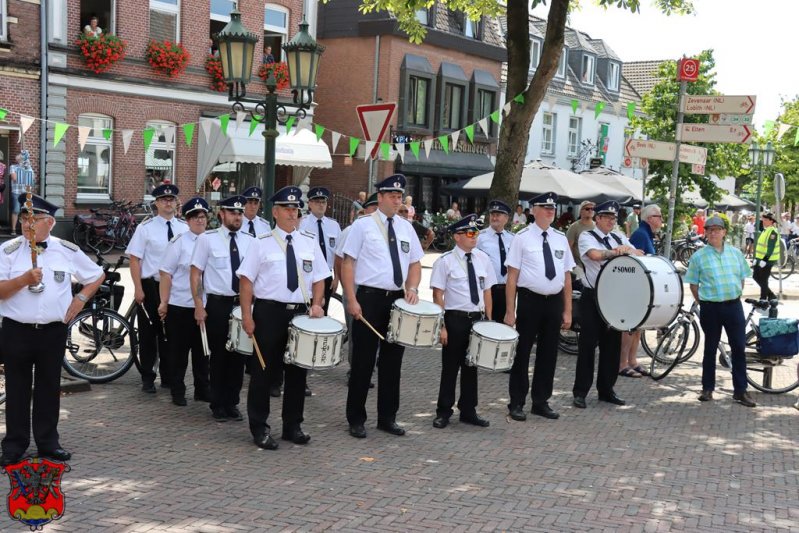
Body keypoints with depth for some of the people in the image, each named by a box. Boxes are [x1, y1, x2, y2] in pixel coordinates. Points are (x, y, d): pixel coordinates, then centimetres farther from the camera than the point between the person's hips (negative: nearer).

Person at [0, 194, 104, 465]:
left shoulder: (67, 250, 3)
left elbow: (97, 275, 16)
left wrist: (80, 298, 4)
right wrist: (24, 279, -23)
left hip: (54, 331, 1)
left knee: (49, 387, 10)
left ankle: (48, 442, 22)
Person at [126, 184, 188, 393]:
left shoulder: (185, 228, 2)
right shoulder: (145, 228, -6)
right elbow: (135, 259, -7)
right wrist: (138, 288, -12)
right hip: (150, 286, -3)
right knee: (148, 333, 7)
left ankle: (168, 377, 24)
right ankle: (147, 378, 19)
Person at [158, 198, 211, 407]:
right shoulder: (179, 242, -6)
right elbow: (166, 273, -6)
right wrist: (164, 302, -8)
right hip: (180, 306, -4)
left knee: (202, 350, 12)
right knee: (179, 350, 7)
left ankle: (202, 389, 24)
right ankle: (177, 392, 18)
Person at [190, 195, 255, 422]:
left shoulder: (249, 241, 6)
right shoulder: (207, 239, -4)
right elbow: (195, 273, -3)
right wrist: (198, 306, -8)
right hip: (217, 304, -3)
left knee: (239, 354, 8)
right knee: (219, 355, 5)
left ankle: (232, 403, 22)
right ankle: (218, 405, 19)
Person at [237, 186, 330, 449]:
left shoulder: (310, 242, 9)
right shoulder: (263, 243, -2)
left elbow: (319, 278, 11)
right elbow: (247, 279, -5)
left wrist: (316, 304, -5)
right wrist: (246, 315, -12)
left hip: (301, 312, 4)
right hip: (269, 312, -4)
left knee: (298, 371, 11)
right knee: (263, 371, 2)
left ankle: (293, 426, 24)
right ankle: (260, 429, 13)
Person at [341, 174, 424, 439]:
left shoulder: (406, 227, 11)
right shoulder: (362, 225, -3)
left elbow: (415, 263, 16)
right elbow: (348, 263, -6)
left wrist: (412, 288, -3)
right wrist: (352, 300, -14)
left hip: (398, 299, 5)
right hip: (369, 298, -5)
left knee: (392, 361, 11)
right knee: (363, 361, 1)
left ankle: (387, 417, 22)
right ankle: (356, 420, 12)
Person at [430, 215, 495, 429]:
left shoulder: (483, 259, 6)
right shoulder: (445, 262, -8)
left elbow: (487, 291, 11)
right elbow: (438, 295, -9)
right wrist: (441, 326, -13)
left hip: (477, 319, 4)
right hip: (455, 319, -4)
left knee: (472, 365, 12)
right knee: (450, 366, 4)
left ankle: (468, 411, 24)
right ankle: (443, 413, 16)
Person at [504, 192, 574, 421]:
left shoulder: (561, 238, 9)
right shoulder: (522, 237, -5)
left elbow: (567, 277, 11)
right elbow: (512, 276, -7)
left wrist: (567, 311, 7)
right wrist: (510, 311, -11)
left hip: (554, 302, 5)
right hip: (530, 301, -4)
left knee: (549, 353, 11)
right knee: (523, 352, 4)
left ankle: (541, 402, 23)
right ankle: (517, 403, 14)